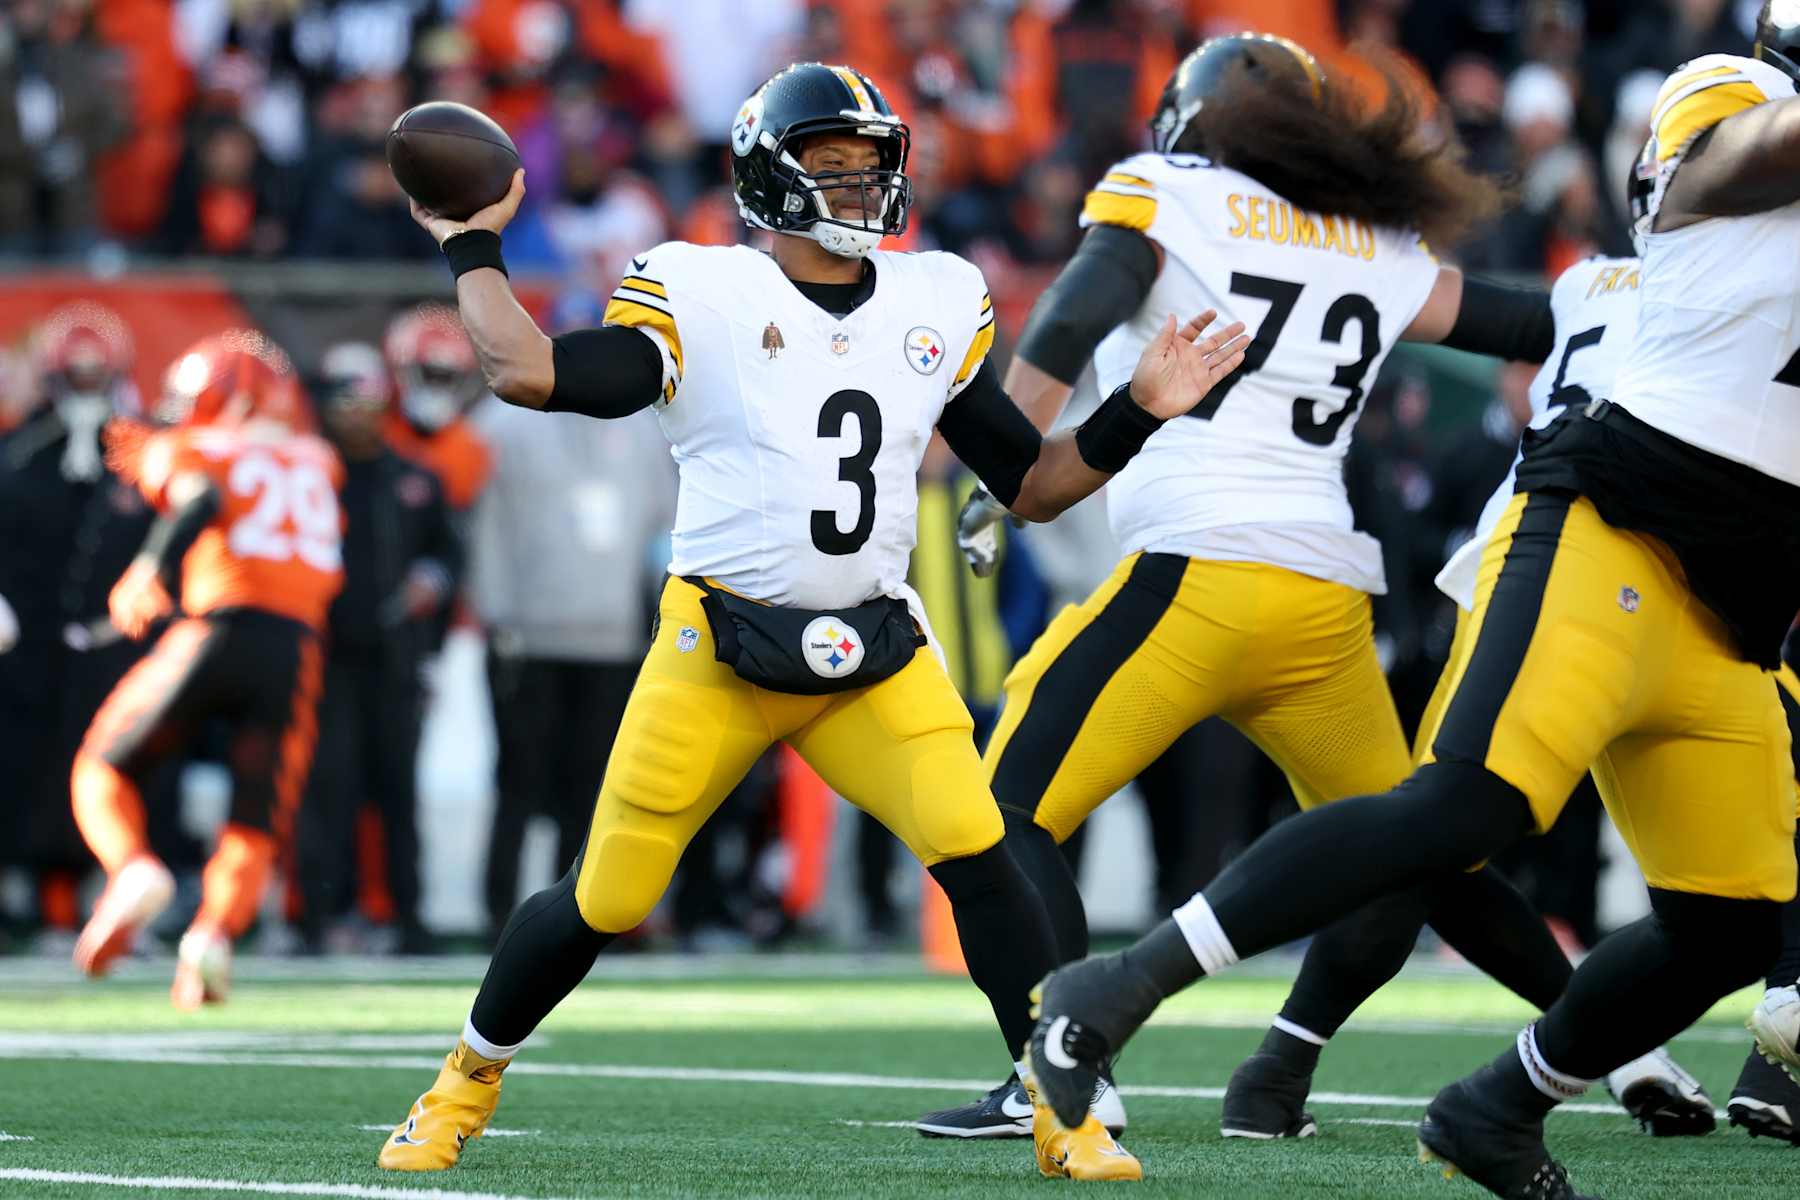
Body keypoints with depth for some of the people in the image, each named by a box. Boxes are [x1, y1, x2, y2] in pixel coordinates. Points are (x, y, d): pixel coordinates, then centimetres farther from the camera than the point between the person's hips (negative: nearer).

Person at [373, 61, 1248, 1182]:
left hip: (877, 653, 3)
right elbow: (528, 373, -17)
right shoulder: (699, 296, -6)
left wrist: (1137, 414, 0)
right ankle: (468, 1080, 28)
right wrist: (473, 248, -7)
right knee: (604, 902, 3)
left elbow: (1032, 482, 13)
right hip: (718, 647, -3)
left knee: (977, 850, -18)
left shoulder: (937, 305, 8)